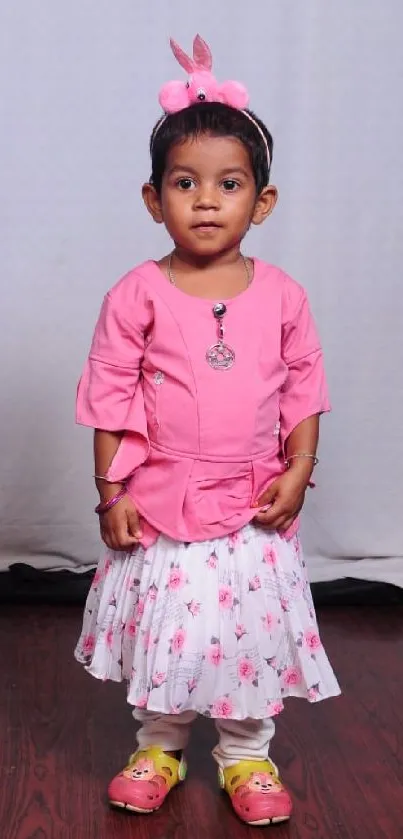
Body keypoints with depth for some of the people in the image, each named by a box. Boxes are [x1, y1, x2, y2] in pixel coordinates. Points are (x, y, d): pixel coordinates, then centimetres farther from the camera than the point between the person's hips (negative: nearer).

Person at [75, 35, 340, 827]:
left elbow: (304, 389, 3)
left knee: (254, 629, 10)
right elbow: (111, 398, -5)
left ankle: (247, 756, 30)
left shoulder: (280, 296, -3)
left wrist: (297, 473, -6)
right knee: (162, 628, 10)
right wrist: (112, 490, -7)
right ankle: (157, 748, 32)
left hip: (254, 506, 1)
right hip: (160, 502, -1)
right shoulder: (137, 296, -8)